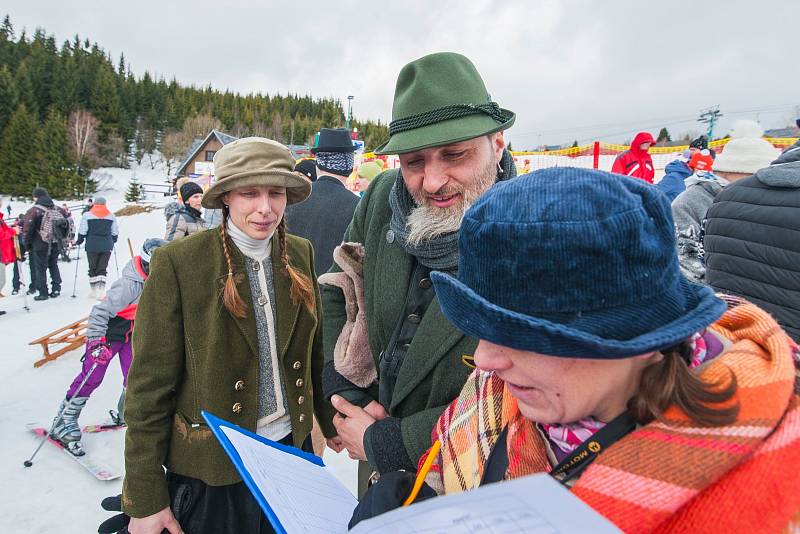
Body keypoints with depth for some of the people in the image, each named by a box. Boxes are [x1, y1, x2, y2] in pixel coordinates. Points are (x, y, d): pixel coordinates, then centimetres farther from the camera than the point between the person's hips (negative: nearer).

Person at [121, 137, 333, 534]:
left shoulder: (300, 254, -3)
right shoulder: (178, 262, -17)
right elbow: (150, 385, -14)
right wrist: (144, 501, -11)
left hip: (293, 445, 4)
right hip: (211, 469, -4)